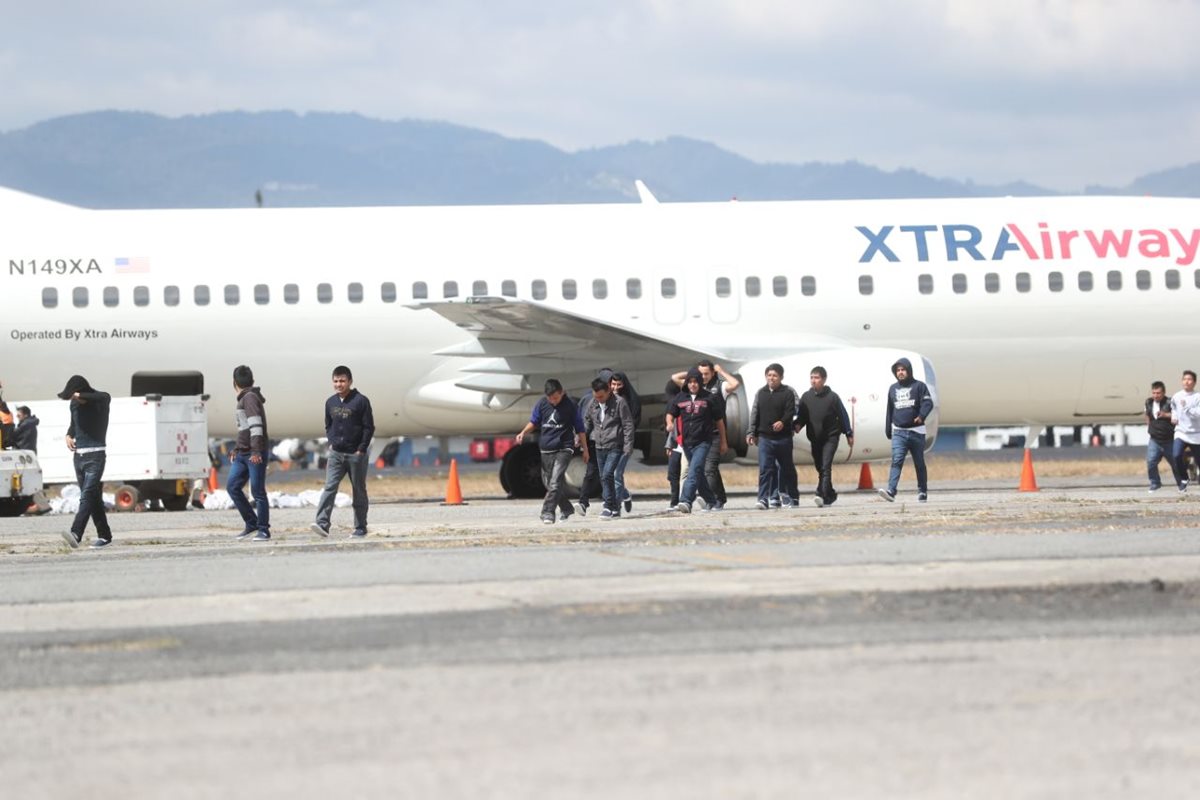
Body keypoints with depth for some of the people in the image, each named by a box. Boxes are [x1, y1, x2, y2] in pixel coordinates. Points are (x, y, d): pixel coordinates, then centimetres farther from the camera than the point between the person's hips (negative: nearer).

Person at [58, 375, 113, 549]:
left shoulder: (99, 401, -10)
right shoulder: (75, 404, 9)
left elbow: (104, 397, -35)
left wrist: (81, 396, -29)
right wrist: (69, 435, 7)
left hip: (95, 456, -7)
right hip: (79, 455, 7)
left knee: (87, 496, -18)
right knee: (93, 498, 11)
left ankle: (76, 533, -32)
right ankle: (104, 535, 18)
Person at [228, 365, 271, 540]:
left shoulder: (250, 398, -10)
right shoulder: (243, 399, 19)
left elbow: (256, 425, -19)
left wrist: (256, 451, -25)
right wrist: (237, 450, 27)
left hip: (255, 454, -9)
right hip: (242, 454, 9)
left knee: (257, 492, -5)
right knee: (232, 487, 5)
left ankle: (263, 529, 1)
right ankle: (252, 524, 12)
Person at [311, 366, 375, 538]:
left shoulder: (361, 401, -8)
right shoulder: (331, 402, 7)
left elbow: (369, 427, -7)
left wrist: (361, 449, -11)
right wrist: (331, 442, 4)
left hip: (355, 454, -4)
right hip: (336, 453, 4)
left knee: (359, 491, 5)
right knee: (329, 488, -10)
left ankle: (360, 528, 12)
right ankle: (322, 524, -20)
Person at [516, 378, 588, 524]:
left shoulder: (570, 405, -4)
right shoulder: (542, 404, 5)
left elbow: (579, 428, 3)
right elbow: (533, 422, 15)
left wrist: (585, 450, 7)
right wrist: (523, 433, -5)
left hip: (564, 449, -5)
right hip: (546, 450, 5)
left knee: (555, 482, -18)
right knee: (549, 483, 11)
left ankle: (547, 513, -21)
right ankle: (566, 509, 29)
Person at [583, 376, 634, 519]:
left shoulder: (619, 402, -10)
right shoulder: (593, 404, 7)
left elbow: (628, 425, -9)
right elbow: (587, 422, 21)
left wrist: (628, 446, -13)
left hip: (615, 447, -6)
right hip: (600, 447, 6)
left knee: (607, 475, -18)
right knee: (604, 478, 9)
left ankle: (609, 507, -12)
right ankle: (615, 508, 19)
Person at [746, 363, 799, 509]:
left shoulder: (788, 393, -2)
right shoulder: (761, 393, 11)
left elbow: (790, 412, -11)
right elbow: (755, 414, 14)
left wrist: (783, 422, -30)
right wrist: (752, 433, 8)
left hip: (783, 437, -2)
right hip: (765, 437, 2)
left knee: (787, 468, 10)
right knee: (765, 469, -9)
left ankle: (792, 497, 25)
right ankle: (763, 499, -13)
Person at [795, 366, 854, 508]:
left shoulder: (832, 397, -4)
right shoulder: (806, 397, 5)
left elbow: (843, 415, 1)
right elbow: (801, 415, 9)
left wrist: (849, 434, 4)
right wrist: (798, 425, -13)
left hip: (830, 437, -5)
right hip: (815, 438, 5)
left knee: (826, 467, -16)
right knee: (819, 468, 12)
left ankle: (822, 495, -26)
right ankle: (830, 495, 26)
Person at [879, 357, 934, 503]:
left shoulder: (919, 386, 0)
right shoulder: (893, 389, 13)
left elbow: (928, 403, -12)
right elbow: (889, 411, 19)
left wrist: (921, 416, -31)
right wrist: (888, 431, 18)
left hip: (916, 431, -2)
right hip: (899, 432, 2)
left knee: (919, 463, 8)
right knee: (896, 461, -14)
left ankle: (922, 491, 21)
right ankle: (891, 491, -26)